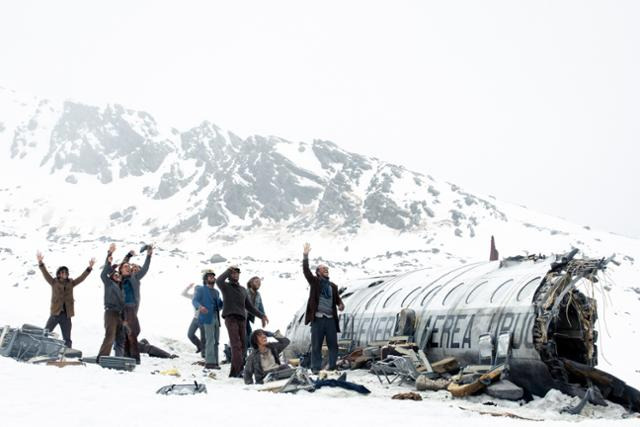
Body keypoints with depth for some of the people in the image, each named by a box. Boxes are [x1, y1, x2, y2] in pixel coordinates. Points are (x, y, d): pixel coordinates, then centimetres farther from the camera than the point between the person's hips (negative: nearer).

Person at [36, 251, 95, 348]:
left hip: (66, 315, 2)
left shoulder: (71, 283, 10)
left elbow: (82, 277, 5)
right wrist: (40, 263, -21)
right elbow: (45, 274, -7)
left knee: (67, 339, 8)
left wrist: (89, 267, -7)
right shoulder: (54, 282, 3)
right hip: (55, 313, -2)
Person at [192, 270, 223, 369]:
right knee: (210, 340, -14)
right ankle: (209, 362, -15)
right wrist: (200, 306, -31)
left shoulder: (216, 292, 24)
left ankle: (214, 362, 11)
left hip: (216, 318, 7)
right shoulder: (201, 290, 4)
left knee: (216, 341, 6)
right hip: (208, 317, -7)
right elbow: (195, 300, -9)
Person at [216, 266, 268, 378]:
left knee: (241, 346, 0)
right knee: (236, 345, -17)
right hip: (230, 318, -6)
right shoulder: (226, 286, 9)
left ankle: (234, 372, 4)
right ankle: (238, 370, -24)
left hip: (242, 319, 6)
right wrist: (228, 270, -6)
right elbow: (219, 281, -16)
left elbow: (249, 306, 27)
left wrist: (261, 315, 19)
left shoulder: (243, 290, 25)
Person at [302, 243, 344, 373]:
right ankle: (316, 368, 8)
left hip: (331, 319, 4)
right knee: (316, 345, 1)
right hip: (318, 318, -4)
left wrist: (340, 304, -6)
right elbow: (306, 271, -8)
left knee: (333, 344, 5)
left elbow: (337, 298, 18)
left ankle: (333, 367, 14)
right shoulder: (314, 282, 4)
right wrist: (305, 256, -18)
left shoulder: (333, 286, 14)